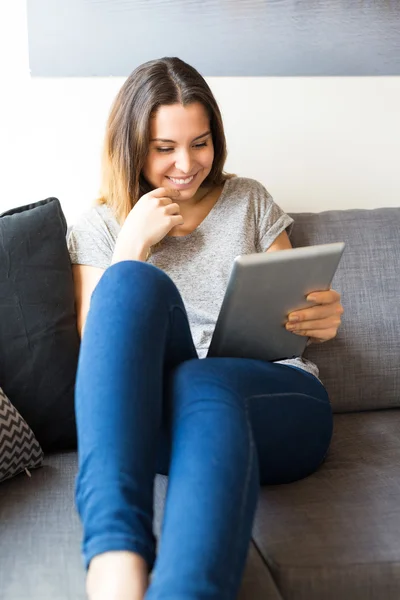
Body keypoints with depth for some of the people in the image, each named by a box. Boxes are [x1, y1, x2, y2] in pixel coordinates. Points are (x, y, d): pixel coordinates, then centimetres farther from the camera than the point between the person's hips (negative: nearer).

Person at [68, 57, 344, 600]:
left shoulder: (249, 201, 20)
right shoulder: (98, 227, 16)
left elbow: (294, 311, 21)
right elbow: (97, 348, 6)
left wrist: (323, 318, -4)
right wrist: (134, 243, -1)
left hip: (274, 397, 1)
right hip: (149, 419, 0)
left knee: (201, 387, -38)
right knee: (133, 281, -32)